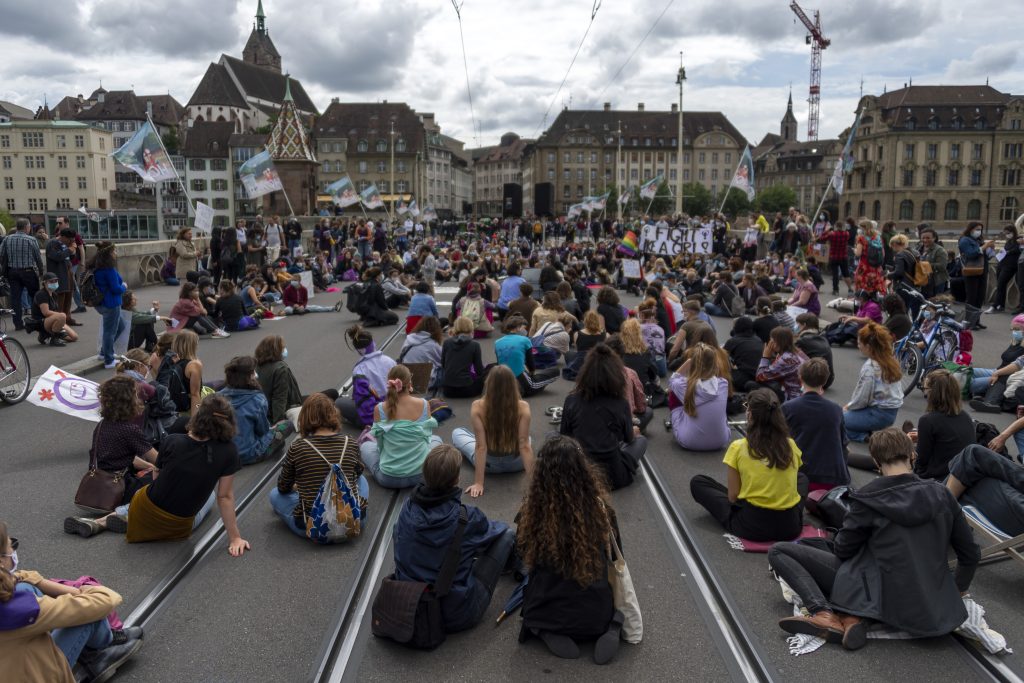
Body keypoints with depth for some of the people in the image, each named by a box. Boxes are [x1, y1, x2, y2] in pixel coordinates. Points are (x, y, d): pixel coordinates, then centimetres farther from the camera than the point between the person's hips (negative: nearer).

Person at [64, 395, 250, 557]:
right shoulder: (228, 452, -20)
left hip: (143, 513, 3)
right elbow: (225, 497, -13)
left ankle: (100, 522, 15)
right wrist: (235, 538, -5)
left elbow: (157, 478, 2)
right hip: (178, 528, -3)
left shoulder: (171, 442, -14)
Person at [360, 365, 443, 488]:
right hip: (421, 475, 0)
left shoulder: (379, 409, -12)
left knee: (366, 446, 31)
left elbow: (380, 442, 1)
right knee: (435, 438, 32)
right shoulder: (424, 405, -11)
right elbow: (427, 434, 4)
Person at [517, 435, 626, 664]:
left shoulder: (533, 509, -20)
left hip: (545, 614, 0)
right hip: (596, 614, 0)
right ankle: (611, 629, 1)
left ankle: (548, 634, 3)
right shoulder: (600, 507, -18)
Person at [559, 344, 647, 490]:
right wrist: (634, 431, 31)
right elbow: (628, 438, 5)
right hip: (613, 476, 1)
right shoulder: (620, 404, -15)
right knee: (640, 440, 26)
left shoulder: (571, 400, -11)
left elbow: (564, 435, 5)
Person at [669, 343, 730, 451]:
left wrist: (688, 363, -4)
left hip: (689, 442, -3)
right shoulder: (723, 384, -12)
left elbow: (672, 380, 7)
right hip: (720, 441, 3)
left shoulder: (685, 385, -18)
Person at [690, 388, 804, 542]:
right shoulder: (791, 446, -2)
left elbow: (732, 496, -7)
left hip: (753, 526, -3)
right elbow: (790, 483, 10)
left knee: (697, 483, 13)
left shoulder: (738, 448, -12)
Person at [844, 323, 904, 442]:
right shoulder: (890, 359, 4)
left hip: (879, 414, -9)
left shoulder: (870, 367, -21)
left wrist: (848, 407, 2)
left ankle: (866, 436, -11)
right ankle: (872, 431, 8)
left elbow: (862, 399, -17)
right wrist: (851, 405, 13)